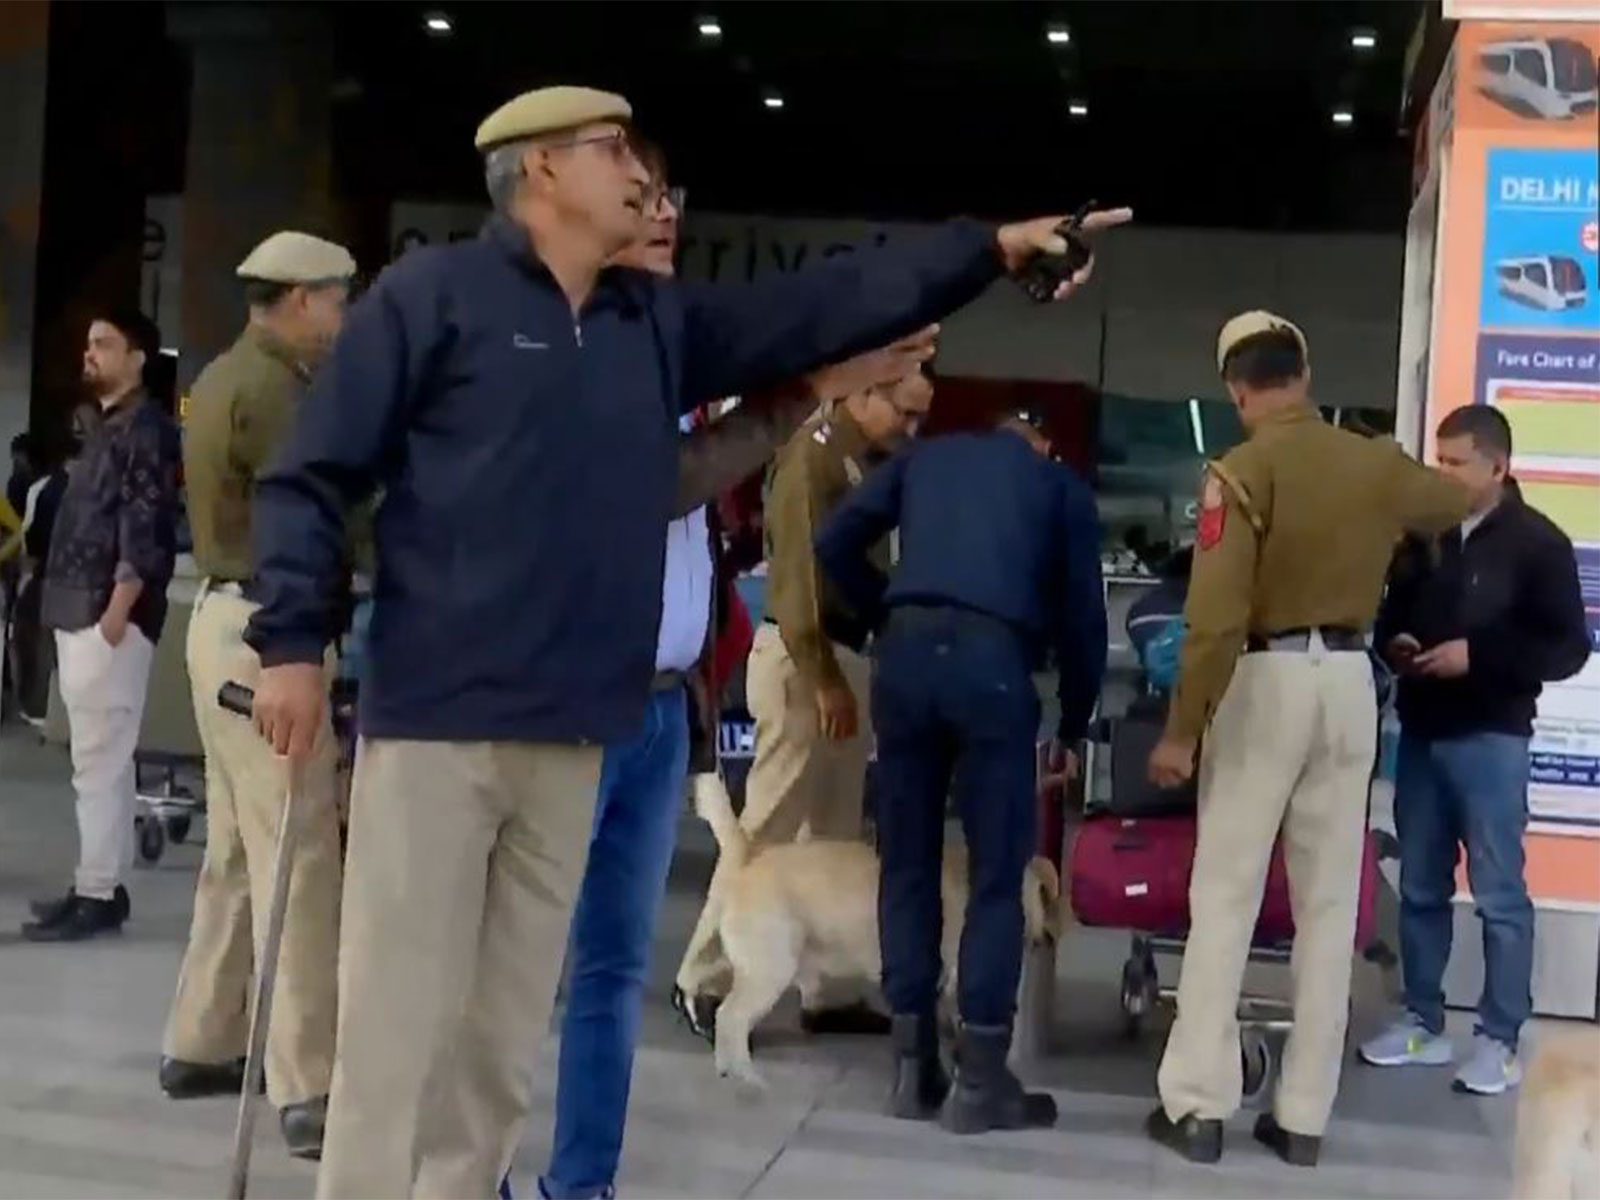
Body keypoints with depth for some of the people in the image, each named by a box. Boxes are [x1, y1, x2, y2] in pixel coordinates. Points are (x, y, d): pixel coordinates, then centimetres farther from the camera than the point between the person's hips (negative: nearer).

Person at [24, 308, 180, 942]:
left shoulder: (145, 429, -8)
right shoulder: (107, 428, 20)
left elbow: (145, 531, -17)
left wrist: (117, 611, -22)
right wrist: (78, 611, 19)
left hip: (109, 617, -10)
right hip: (79, 615, 10)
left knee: (99, 759, -8)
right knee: (102, 757, 12)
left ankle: (96, 894, -5)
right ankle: (103, 884, 18)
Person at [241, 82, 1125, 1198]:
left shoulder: (661, 320, 16)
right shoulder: (435, 292, -1)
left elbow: (828, 308, 15)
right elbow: (312, 476, -3)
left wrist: (992, 248, 11)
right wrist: (293, 641, -11)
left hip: (572, 732, 6)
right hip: (435, 718, -6)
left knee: (505, 1033, 12)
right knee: (402, 1018, -2)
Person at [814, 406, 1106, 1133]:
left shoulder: (926, 457, 27)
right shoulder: (1063, 487, 21)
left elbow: (835, 541, 17)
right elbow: (1082, 616, 15)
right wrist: (1073, 728, 24)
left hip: (908, 653, 3)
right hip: (993, 660, -3)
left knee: (907, 864, 11)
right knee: (997, 873, 4)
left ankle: (914, 1065, 14)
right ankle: (980, 1078, 5)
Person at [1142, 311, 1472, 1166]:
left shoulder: (1242, 472, -11)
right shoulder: (1378, 466, 5)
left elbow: (1216, 617, -17)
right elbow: (1462, 501, 28)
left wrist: (1181, 729, -11)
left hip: (1269, 680, -4)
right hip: (1349, 681, 5)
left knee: (1225, 900, 1)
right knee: (1329, 905, 8)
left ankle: (1198, 1106, 3)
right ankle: (1303, 1116, 13)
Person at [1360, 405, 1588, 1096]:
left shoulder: (1537, 542, -4)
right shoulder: (1422, 532, 9)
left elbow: (1568, 648, -7)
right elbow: (1391, 613, 22)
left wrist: (1478, 654, -17)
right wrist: (1394, 643, -1)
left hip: (1491, 740, -5)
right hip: (1420, 732, 5)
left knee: (1499, 893, -2)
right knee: (1420, 888, 10)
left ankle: (1500, 1040, 7)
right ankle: (1423, 1023, 21)